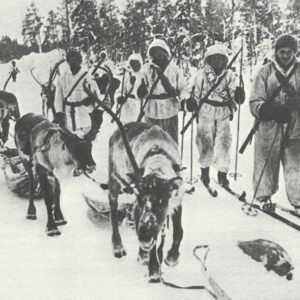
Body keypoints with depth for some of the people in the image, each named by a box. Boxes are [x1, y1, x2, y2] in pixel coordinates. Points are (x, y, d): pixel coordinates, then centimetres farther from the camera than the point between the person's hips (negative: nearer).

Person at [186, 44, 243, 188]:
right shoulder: (202, 74, 0)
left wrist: (237, 95, -18)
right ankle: (205, 169, 21)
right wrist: (192, 102, -11)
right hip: (206, 113, -1)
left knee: (224, 143, -1)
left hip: (223, 114, 1)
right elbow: (196, 93, 7)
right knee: (206, 144, -1)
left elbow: (233, 93, 3)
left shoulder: (229, 75, 4)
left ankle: (222, 173, 13)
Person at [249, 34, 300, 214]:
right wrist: (268, 110, -22)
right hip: (269, 127, -1)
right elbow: (255, 101, -4)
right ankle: (264, 196, 27)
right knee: (267, 164, 8)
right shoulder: (266, 72, 0)